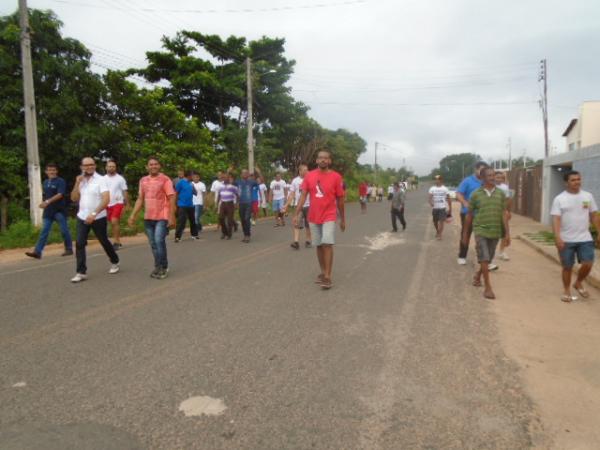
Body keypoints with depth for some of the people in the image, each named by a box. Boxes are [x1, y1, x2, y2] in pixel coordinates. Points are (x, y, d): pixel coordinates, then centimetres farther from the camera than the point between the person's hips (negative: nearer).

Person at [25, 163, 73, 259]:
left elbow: (60, 194, -19)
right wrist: (43, 203, 9)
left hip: (59, 210, -6)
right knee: (44, 231, 1)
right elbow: (44, 196, 24)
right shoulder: (45, 182, 14)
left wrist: (48, 202, -26)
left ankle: (69, 249, 15)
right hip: (48, 211, 6)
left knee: (64, 230, 2)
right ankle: (37, 252, -3)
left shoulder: (60, 181, -7)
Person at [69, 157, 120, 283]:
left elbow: (106, 200, -20)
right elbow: (74, 198, 5)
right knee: (79, 243, -4)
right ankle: (81, 272, 0)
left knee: (104, 242, 9)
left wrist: (94, 214, -27)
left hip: (98, 218, -5)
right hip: (82, 217, 5)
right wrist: (77, 183, -8)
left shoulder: (101, 179, -10)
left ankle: (114, 262, 32)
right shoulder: (81, 180, 8)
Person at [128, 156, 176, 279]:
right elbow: (140, 199, 14)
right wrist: (133, 215, 8)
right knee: (153, 244, 9)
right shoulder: (143, 180, 10)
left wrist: (172, 217, -16)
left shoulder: (165, 179, -7)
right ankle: (158, 266, 21)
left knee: (159, 241, -13)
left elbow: (172, 199, -10)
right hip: (148, 218, 6)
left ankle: (164, 267, 3)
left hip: (162, 217, -5)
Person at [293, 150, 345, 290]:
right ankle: (323, 272, 25)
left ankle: (327, 277, -7)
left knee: (327, 244, -12)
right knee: (319, 245, 11)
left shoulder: (336, 176, -4)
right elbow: (303, 195, 0)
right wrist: (297, 214, -9)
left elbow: (340, 199, 2)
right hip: (313, 217, 3)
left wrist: (343, 219, 6)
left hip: (329, 217, -3)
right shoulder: (309, 176, 2)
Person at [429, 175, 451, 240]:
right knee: (435, 221, 12)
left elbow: (448, 199, 3)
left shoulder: (445, 189, 1)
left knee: (441, 222, -10)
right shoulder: (432, 188, 3)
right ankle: (437, 231, 37)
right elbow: (430, 197, -8)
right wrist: (431, 203, -30)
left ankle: (439, 235, -5)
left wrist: (450, 208, 2)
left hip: (443, 208, -2)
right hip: (435, 208, 2)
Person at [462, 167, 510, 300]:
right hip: (480, 230, -3)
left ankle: (477, 275, 40)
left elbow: (504, 214, 1)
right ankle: (487, 287, -1)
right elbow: (469, 215, 4)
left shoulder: (500, 194, 2)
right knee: (484, 258, -9)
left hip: (495, 232, 3)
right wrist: (465, 233, 7)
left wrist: (507, 233, -5)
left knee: (488, 259, 14)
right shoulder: (475, 194, -2)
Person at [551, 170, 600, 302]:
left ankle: (578, 283, 24)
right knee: (567, 267, 6)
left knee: (588, 264, -4)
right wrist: (557, 237, -23)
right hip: (566, 240, -2)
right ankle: (566, 291, 23)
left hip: (585, 238, 3)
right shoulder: (559, 199, -6)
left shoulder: (588, 196, 5)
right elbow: (556, 219, -13)